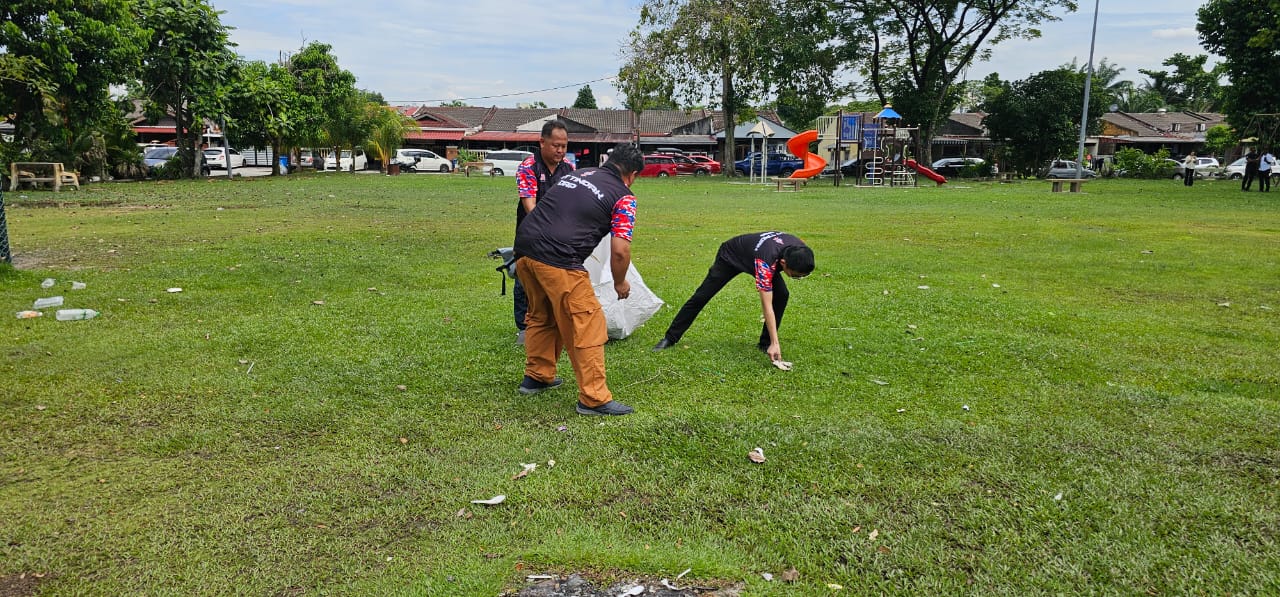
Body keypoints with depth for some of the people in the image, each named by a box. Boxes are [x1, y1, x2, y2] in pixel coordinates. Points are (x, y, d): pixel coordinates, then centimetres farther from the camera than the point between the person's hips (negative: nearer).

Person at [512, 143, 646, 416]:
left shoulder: (575, 173, 21)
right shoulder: (623, 197, 2)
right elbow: (620, 250, -5)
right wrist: (620, 282, 12)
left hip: (524, 249, 8)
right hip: (558, 261, -8)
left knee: (540, 316, 26)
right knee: (587, 327, 1)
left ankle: (536, 376, 39)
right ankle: (594, 398, 4)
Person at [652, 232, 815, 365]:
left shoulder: (799, 249, -29)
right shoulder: (766, 262, -47)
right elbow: (767, 306, -45)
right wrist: (775, 344, -47)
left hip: (753, 254, 6)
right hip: (731, 256, -6)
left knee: (781, 294, -13)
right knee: (701, 296, -5)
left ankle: (765, 342, -1)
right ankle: (670, 338, 7)